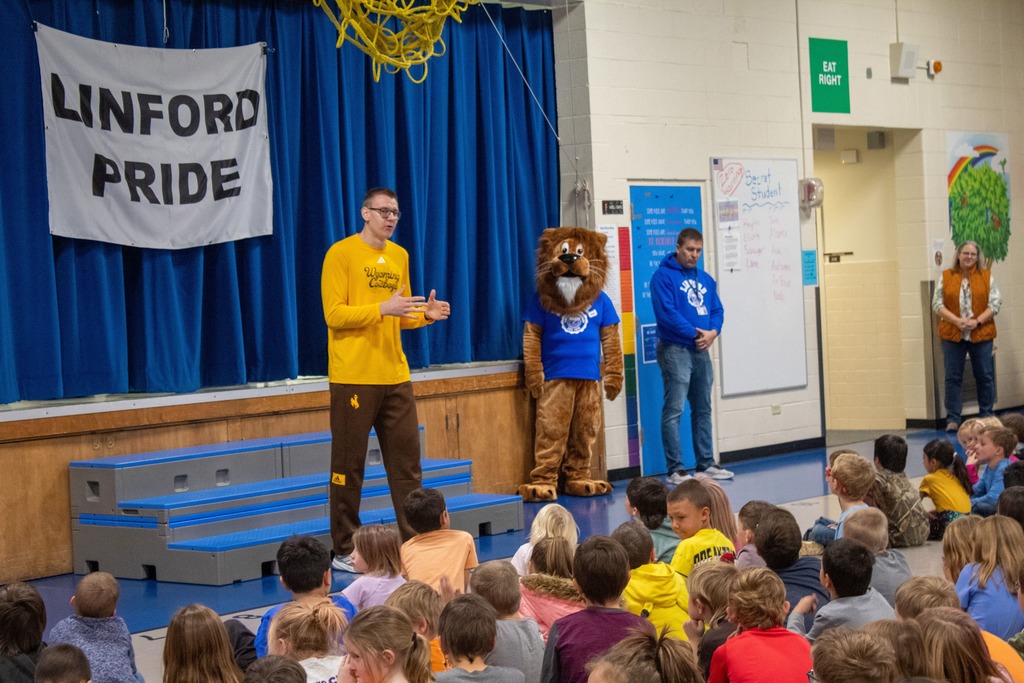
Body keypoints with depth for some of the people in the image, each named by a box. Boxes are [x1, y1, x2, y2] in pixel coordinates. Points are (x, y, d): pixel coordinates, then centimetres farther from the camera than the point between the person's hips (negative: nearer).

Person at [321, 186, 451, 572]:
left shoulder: (399, 256, 14)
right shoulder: (341, 254, -6)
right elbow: (333, 314, -12)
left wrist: (426, 314, 0)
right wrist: (382, 309, -21)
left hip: (395, 376, 6)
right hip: (353, 377, -6)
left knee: (407, 461, 6)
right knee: (348, 465, -1)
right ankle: (344, 551, 6)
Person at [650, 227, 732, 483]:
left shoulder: (706, 279, 15)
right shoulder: (663, 276, -7)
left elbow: (717, 310, 13)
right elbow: (666, 313, -17)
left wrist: (713, 332, -8)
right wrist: (696, 333, -15)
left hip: (701, 351, 8)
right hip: (675, 350, -7)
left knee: (703, 409, 13)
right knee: (674, 410, -8)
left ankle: (706, 463, 21)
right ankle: (675, 469, -6)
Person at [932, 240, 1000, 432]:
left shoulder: (987, 277, 6)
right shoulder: (946, 276, 6)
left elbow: (995, 303, 0)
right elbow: (937, 303, 0)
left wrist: (977, 321, -14)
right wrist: (957, 320, -13)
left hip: (981, 334, 0)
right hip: (952, 335, 0)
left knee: (985, 376, 6)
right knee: (952, 377, 0)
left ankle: (986, 417, 17)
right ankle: (952, 419, 5)